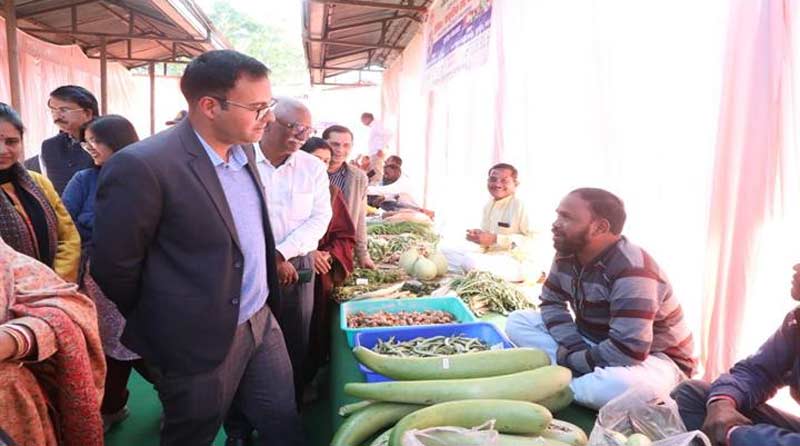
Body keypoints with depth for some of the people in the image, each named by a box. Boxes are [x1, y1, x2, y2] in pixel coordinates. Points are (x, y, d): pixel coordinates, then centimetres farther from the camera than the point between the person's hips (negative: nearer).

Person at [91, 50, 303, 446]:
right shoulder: (142, 166, -22)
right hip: (199, 344, -6)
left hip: (262, 323, 7)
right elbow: (113, 269, -14)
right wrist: (156, 332, 1)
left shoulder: (243, 149, 2)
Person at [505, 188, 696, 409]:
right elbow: (551, 303, 1)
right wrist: (576, 349, -17)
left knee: (619, 383, -43)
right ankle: (589, 379, -17)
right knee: (518, 321, -5)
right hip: (592, 344, 8)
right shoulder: (568, 254, -5)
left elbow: (627, 352, -35)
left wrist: (568, 358, -21)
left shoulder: (632, 270, -29)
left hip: (654, 359, -7)